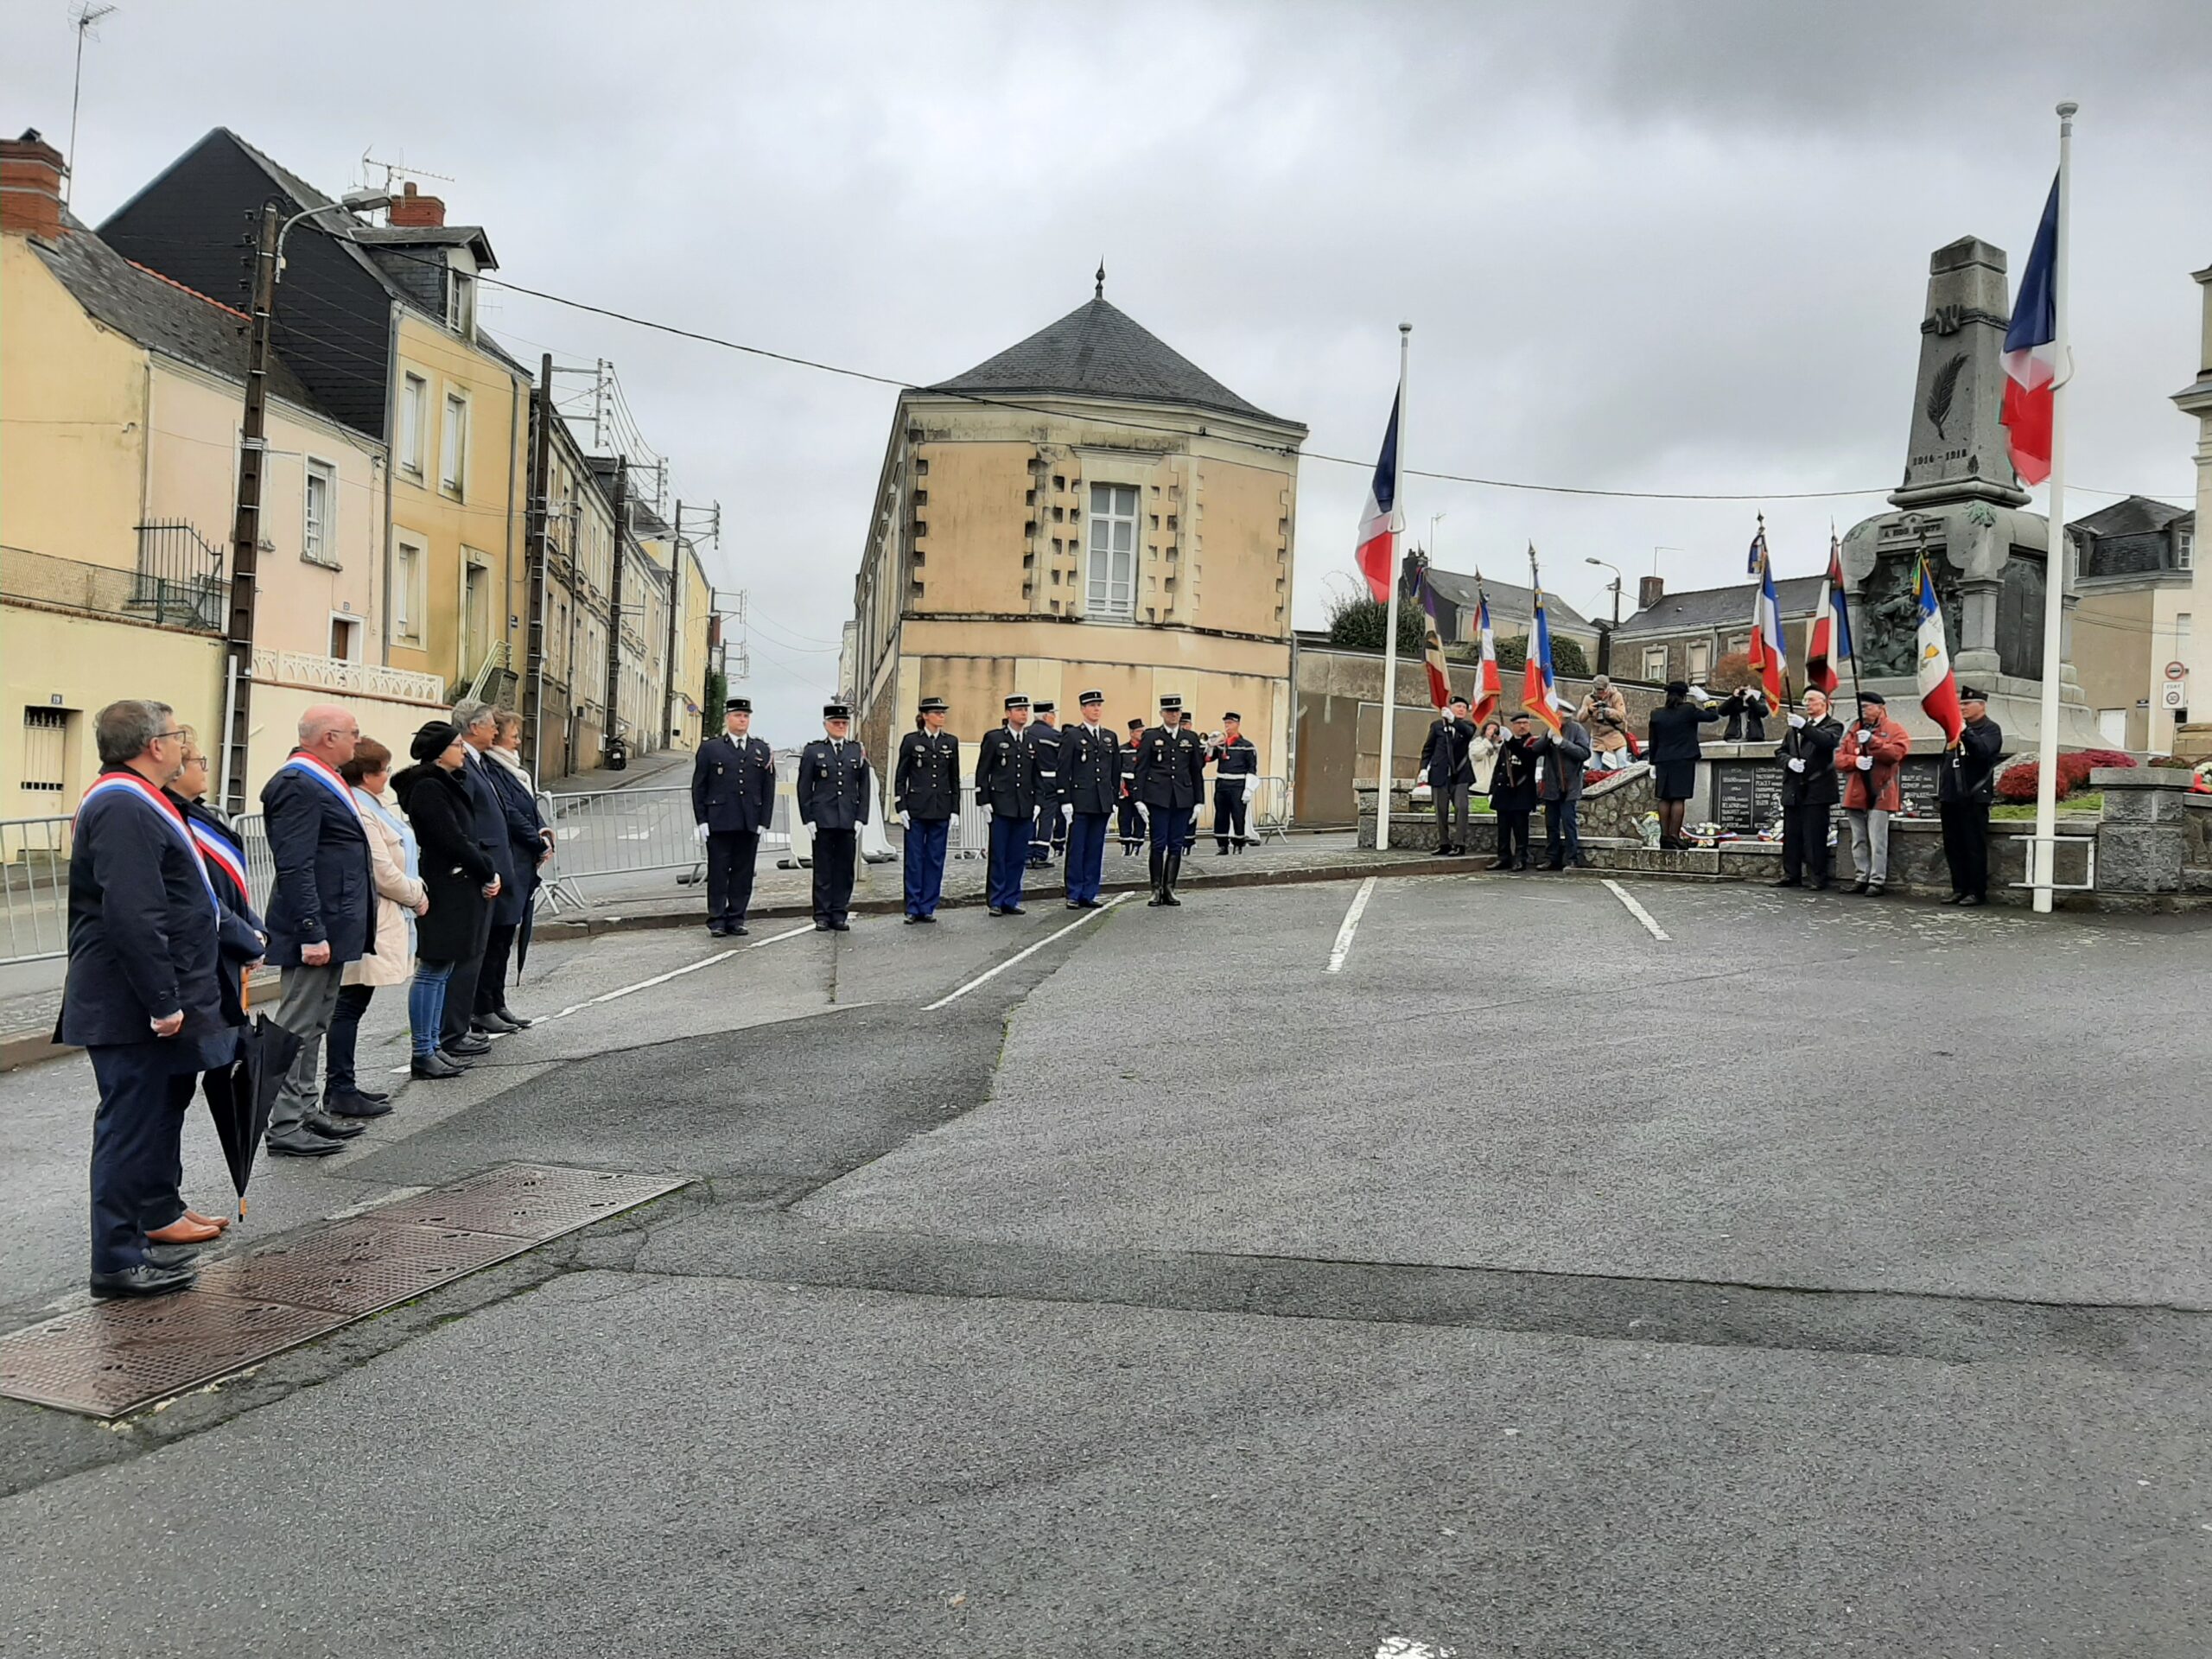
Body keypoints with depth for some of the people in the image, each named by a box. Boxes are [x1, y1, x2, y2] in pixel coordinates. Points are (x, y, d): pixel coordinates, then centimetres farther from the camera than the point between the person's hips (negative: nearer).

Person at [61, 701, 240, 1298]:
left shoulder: (132, 801, 17)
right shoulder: (124, 808, -19)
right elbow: (132, 916, -26)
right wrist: (162, 1002, -25)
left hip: (143, 1003, 11)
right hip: (132, 1008, -11)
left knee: (153, 1118, 18)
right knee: (134, 1127, -3)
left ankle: (135, 1238, 28)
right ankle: (119, 1262, 6)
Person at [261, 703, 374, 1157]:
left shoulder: (321, 780, 15)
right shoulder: (298, 785, -18)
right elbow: (294, 867, -23)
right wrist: (312, 933, -26)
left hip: (333, 925, 11)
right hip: (316, 927, -11)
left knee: (315, 1023, 18)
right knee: (297, 1026, -4)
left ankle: (306, 1109, 28)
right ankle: (285, 1126, 2)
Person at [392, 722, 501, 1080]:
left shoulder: (448, 784, 15)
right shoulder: (428, 790, -15)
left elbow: (471, 836, 14)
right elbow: (454, 842, -19)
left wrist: (489, 868, -1)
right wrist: (488, 872, -9)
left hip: (459, 892, 10)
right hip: (443, 893, -10)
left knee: (441, 971, 14)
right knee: (432, 972, -5)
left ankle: (433, 1046, 22)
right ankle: (422, 1054, 0)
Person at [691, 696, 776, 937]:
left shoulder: (762, 751, 11)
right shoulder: (710, 749, 4)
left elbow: (768, 790, 10)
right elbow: (698, 787, 3)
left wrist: (763, 822, 2)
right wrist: (701, 822, -3)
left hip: (749, 824, 2)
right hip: (719, 823, -2)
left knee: (743, 873, 4)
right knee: (718, 872, 1)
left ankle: (736, 920, 12)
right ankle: (716, 921, 7)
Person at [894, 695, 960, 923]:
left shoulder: (951, 742, 8)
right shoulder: (911, 740, 0)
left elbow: (955, 779, 10)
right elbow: (900, 776, 2)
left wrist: (955, 811, 4)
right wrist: (901, 807, -6)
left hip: (941, 810, 3)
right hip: (916, 808, -2)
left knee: (935, 859, 4)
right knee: (914, 859, 1)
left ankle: (928, 907, 12)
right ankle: (913, 908, 8)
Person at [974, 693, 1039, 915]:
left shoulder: (1032, 742, 13)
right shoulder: (994, 739, 1)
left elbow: (1036, 776, 16)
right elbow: (982, 772, -1)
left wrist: (1037, 803, 7)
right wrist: (984, 801, -8)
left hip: (1024, 808, 4)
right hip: (1001, 805, -4)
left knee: (1018, 857, 5)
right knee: (998, 856, -1)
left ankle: (1011, 900, 12)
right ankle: (995, 901, 6)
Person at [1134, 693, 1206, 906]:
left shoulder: (1191, 738, 11)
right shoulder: (1151, 736, 3)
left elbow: (1197, 771, 13)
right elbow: (1141, 769, 1)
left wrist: (1198, 801, 7)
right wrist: (1139, 799, -6)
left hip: (1183, 798, 3)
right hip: (1158, 797, -3)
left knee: (1176, 844, 3)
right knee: (1159, 844, -3)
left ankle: (1169, 888, 9)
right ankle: (1156, 889, 4)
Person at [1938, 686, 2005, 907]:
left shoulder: (1991, 729, 0)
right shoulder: (1957, 729, 21)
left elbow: (1983, 750, -21)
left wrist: (1964, 732, -27)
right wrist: (1940, 794, 18)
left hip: (1974, 798, -7)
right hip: (1952, 797, 7)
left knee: (1974, 847, -5)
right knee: (1953, 847, 7)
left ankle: (1977, 892, -2)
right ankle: (1959, 889, 12)